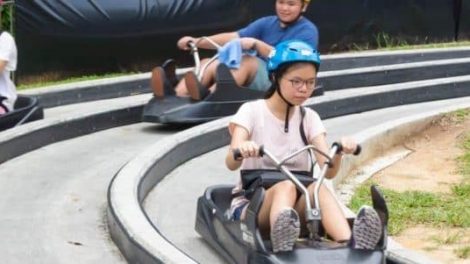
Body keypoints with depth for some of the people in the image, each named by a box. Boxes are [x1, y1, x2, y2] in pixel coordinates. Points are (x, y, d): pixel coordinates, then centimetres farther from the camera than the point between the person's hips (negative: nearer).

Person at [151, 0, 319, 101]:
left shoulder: (308, 31, 0)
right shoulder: (267, 23, 17)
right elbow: (234, 37, 5)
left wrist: (256, 43, -25)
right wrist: (197, 41, -8)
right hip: (254, 82, 6)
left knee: (247, 61, -33)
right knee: (208, 63, -14)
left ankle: (206, 94, -57)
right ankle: (176, 96, -42)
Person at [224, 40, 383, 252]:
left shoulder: (309, 118, 9)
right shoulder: (251, 111, -1)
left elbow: (328, 171, -6)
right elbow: (231, 163, -18)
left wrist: (339, 152, -29)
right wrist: (241, 150, -42)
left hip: (297, 206, 3)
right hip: (250, 204, -3)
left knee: (317, 188, -31)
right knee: (286, 186, -35)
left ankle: (352, 244, -58)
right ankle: (282, 244, -66)